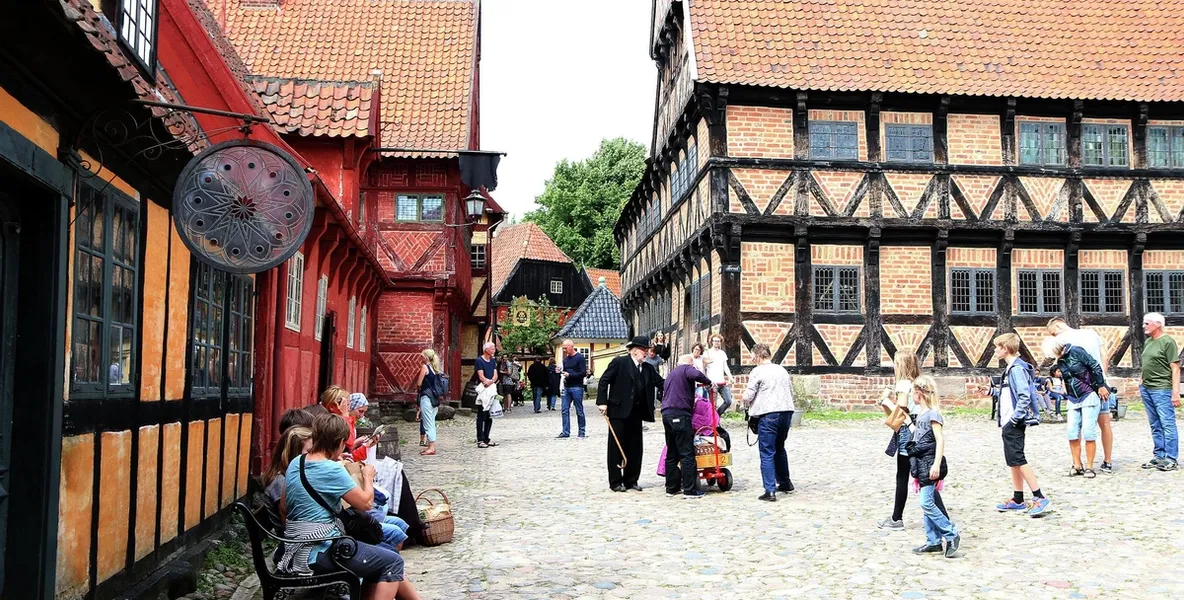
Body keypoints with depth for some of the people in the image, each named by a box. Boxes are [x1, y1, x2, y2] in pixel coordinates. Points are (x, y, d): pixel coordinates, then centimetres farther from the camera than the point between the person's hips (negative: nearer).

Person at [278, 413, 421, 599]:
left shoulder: (296, 463, 6)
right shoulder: (332, 470, -19)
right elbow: (366, 502, -10)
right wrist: (368, 477, 10)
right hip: (318, 551, -9)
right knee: (393, 562, -1)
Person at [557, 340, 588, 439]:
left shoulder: (580, 357, -5)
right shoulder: (566, 359, 16)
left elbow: (583, 373, -12)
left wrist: (569, 375, -17)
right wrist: (561, 371, 1)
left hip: (577, 387, -6)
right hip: (566, 388, 6)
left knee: (579, 411, 0)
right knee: (565, 410, 2)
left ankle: (582, 432, 8)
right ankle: (566, 432, 6)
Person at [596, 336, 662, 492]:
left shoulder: (648, 368, 11)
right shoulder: (619, 362, -6)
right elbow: (604, 381, -9)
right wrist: (602, 402, -15)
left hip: (636, 413, 6)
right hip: (618, 411, -6)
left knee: (635, 448, 9)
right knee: (616, 447, 1)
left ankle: (631, 480, 19)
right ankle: (615, 482, 7)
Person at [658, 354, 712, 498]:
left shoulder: (671, 373, 26)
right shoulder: (687, 369, 1)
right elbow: (696, 375, -22)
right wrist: (708, 382, -5)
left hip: (666, 414, 8)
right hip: (680, 414, -8)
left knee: (671, 453, 13)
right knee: (687, 453, -6)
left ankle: (671, 487, 17)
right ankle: (690, 489, -7)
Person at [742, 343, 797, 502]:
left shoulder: (758, 371, -5)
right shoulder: (782, 370, 14)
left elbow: (747, 397, -8)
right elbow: (791, 392, 19)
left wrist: (746, 401, 12)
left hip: (768, 414, -7)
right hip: (786, 411, 7)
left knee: (767, 454, -2)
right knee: (779, 448, 25)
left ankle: (770, 491, -6)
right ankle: (785, 483, 34)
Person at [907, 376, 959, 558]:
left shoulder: (932, 414, -14)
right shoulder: (920, 413, 12)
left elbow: (940, 440, -18)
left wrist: (936, 465, -23)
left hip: (930, 463, -9)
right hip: (921, 463, 9)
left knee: (927, 503, -12)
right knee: (927, 504, 10)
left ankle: (951, 535, -2)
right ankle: (933, 542, 15)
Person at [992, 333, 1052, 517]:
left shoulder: (1017, 368, -16)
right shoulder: (1010, 368, 15)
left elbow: (1025, 396, -24)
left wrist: (1015, 418, -21)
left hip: (1014, 424, -10)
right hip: (1009, 423, 10)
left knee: (1018, 460, -9)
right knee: (1013, 461, 13)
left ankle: (1040, 498, -7)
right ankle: (1017, 501, 20)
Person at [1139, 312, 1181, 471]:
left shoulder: (1167, 342, -9)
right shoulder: (1148, 342, 14)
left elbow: (1175, 369, -12)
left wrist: (1175, 392, -16)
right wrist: (1142, 381, 16)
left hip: (1162, 389, -8)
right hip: (1146, 389, 8)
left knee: (1167, 424, -4)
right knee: (1155, 426, 12)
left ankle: (1171, 459, 0)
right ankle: (1159, 456, 19)